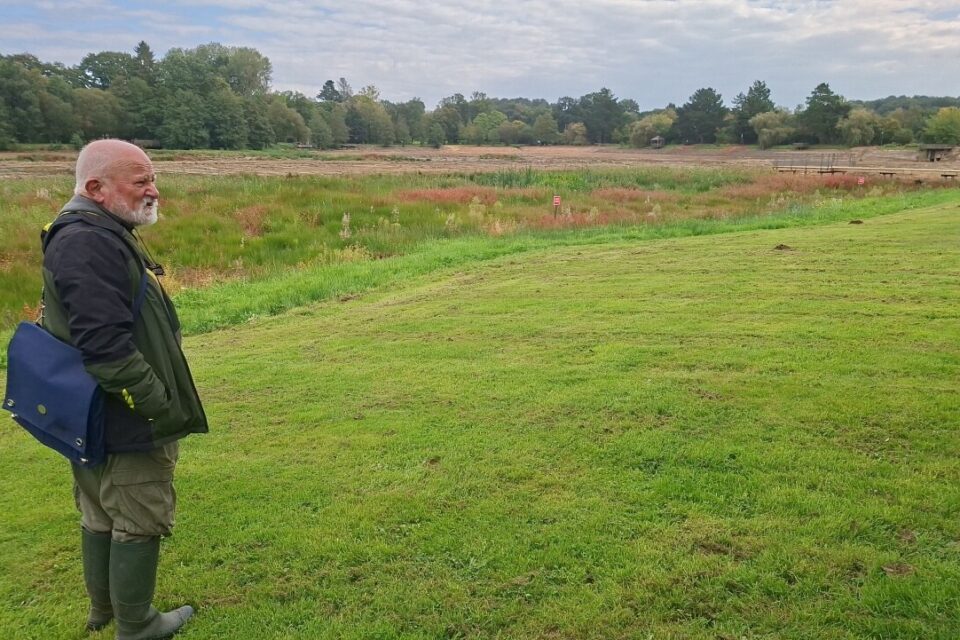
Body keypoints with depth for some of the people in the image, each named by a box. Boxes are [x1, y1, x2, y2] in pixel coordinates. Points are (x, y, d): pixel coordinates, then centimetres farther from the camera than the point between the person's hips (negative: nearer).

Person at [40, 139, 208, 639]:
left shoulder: (101, 234, 10)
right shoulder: (89, 244, -23)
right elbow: (107, 349, -30)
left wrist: (162, 403, 19)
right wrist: (163, 410, -21)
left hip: (98, 421, 10)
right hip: (126, 425, -10)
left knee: (101, 516, 22)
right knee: (140, 522, 5)